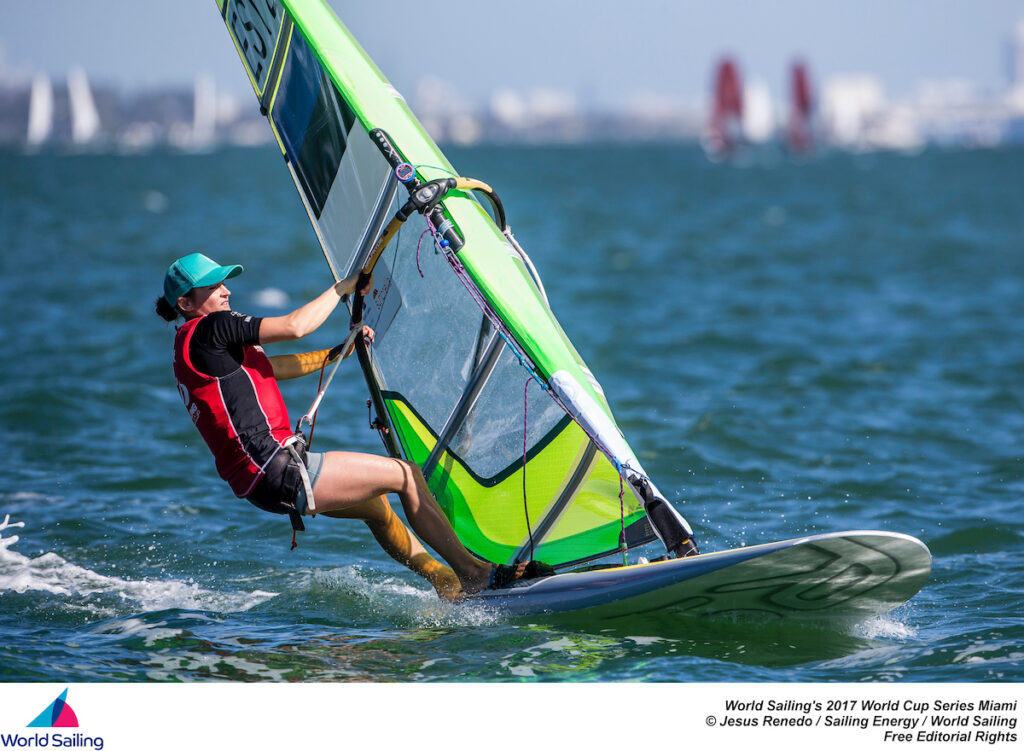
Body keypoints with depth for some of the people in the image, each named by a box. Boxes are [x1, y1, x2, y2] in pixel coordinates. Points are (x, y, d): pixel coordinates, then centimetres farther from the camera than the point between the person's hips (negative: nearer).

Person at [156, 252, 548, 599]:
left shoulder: (193, 345, 19)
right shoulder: (210, 329, -13)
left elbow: (268, 368, 28)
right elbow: (295, 326, -16)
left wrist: (338, 353, 28)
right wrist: (344, 287, -2)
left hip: (266, 477, 11)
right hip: (276, 473, -11)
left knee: (373, 504, 27)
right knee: (406, 475, -3)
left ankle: (446, 583, 34)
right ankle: (472, 573, 5)